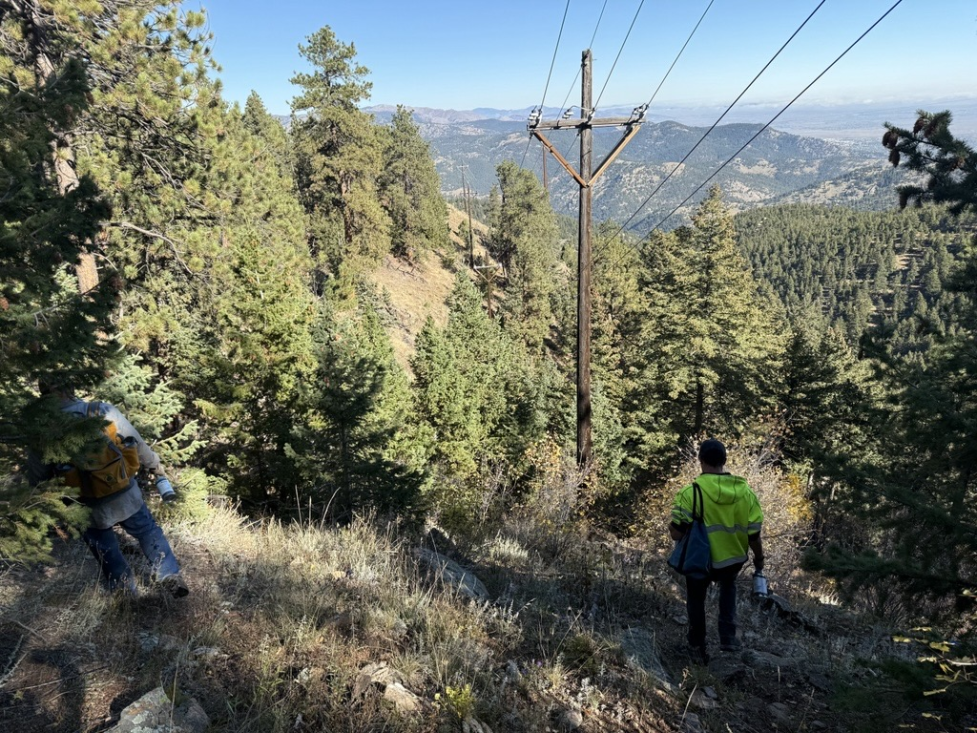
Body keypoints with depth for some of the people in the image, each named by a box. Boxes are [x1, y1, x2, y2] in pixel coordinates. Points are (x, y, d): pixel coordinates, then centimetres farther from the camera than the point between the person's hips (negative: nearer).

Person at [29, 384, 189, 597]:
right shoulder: (105, 411, -12)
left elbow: (36, 480, -1)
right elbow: (137, 443, -3)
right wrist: (156, 466, 13)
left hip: (88, 509, 0)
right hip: (125, 497, 0)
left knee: (107, 553, 21)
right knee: (149, 533, 21)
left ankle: (128, 595, 31)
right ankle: (170, 577, 16)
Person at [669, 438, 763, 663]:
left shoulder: (691, 492, -23)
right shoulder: (746, 492, -11)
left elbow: (676, 533, -21)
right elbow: (754, 536, -6)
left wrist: (671, 526, 2)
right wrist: (759, 560, 12)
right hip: (733, 559, 3)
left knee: (696, 599, 25)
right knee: (728, 586, 35)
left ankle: (698, 647, 38)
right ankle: (728, 638, 29)